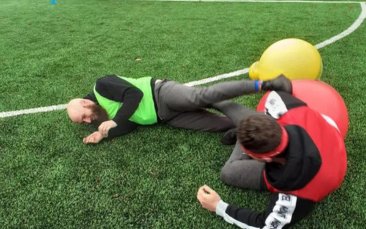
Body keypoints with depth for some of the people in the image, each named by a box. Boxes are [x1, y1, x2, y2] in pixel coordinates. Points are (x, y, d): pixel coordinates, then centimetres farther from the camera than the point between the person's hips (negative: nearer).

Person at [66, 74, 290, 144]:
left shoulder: (102, 86, -5)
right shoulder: (102, 115, 19)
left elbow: (134, 93, -17)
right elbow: (131, 123, 10)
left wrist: (114, 121, -15)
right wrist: (105, 133, -4)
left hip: (160, 94, -7)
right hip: (163, 117, 7)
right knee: (219, 124, -10)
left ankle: (262, 84, -25)